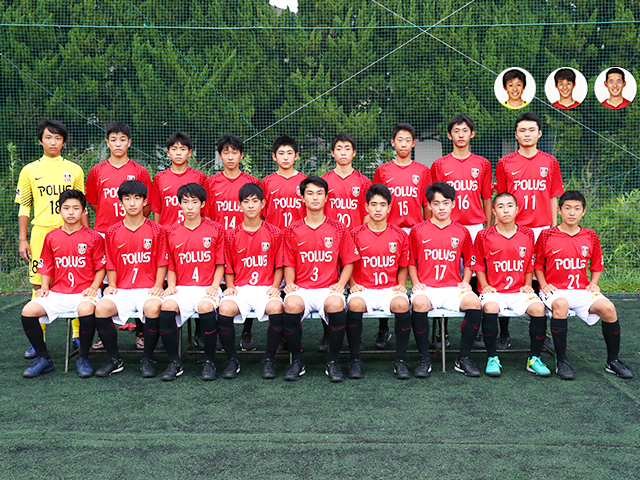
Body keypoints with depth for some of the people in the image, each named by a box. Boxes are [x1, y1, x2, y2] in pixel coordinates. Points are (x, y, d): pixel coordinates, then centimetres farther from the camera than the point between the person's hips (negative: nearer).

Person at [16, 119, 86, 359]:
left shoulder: (74, 170, 9)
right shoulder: (29, 170, 8)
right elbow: (24, 207, 10)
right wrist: (23, 239, 4)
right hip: (41, 232, 0)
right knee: (39, 285, 2)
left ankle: (78, 334, 11)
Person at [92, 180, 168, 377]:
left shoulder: (157, 230, 4)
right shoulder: (113, 232, 11)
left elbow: (162, 264, 4)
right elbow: (111, 266, 14)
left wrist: (157, 286, -9)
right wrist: (111, 286, -2)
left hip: (148, 290, -2)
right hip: (122, 291, 3)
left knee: (153, 307, -36)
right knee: (101, 308, -28)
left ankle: (147, 360, -14)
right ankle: (114, 360, -7)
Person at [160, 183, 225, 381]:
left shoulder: (215, 230, 6)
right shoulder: (172, 232, 12)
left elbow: (220, 264, 7)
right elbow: (171, 266, 16)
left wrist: (215, 285, -8)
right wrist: (171, 285, -2)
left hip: (207, 288, -2)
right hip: (181, 288, 2)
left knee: (206, 307, -36)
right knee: (167, 306, -31)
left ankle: (209, 362, -15)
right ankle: (175, 362, -13)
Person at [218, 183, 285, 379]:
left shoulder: (274, 233, 6)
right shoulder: (232, 235, 9)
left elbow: (279, 266, 9)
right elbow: (228, 268, 14)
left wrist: (275, 286, -6)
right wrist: (230, 287, -3)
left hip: (266, 288, -1)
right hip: (239, 288, 1)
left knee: (276, 308, -35)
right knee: (225, 309, -32)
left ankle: (269, 360, -13)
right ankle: (232, 360, -10)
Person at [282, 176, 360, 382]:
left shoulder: (338, 229, 9)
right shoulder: (293, 231, 11)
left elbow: (348, 262, 11)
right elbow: (289, 265, 14)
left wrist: (341, 284, -6)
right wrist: (289, 283, -5)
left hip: (329, 289, -1)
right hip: (301, 289, 1)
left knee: (336, 304, -36)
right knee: (292, 304, -35)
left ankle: (333, 361, -12)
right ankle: (296, 360, -10)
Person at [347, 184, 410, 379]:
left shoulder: (400, 235, 8)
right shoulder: (355, 235, 4)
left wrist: (401, 285, 0)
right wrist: (353, 284, -3)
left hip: (390, 289, 1)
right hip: (363, 289, 0)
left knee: (402, 304, -34)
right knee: (354, 304, -35)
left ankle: (401, 359, -15)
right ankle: (355, 360, -18)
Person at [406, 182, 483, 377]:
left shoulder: (462, 232, 13)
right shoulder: (417, 231, 9)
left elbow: (468, 263, 20)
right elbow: (411, 262, 14)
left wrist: (465, 282, 3)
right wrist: (416, 283, -1)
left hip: (453, 288, 2)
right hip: (426, 288, -1)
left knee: (474, 302, -30)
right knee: (419, 303, -37)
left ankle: (464, 358, -13)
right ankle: (424, 359, -18)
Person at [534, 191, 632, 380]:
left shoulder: (591, 237, 9)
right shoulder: (546, 236, 0)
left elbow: (597, 266, 19)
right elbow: (537, 264, 8)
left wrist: (593, 283, 2)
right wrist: (544, 285, -6)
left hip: (582, 291, 3)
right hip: (555, 290, -3)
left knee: (608, 307, -25)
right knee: (561, 304, -38)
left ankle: (613, 361, -4)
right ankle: (561, 361, -23)